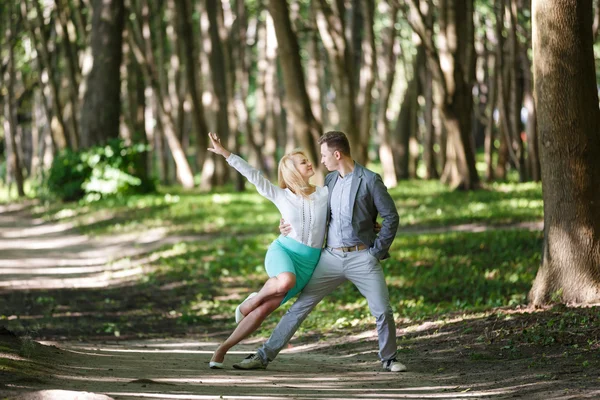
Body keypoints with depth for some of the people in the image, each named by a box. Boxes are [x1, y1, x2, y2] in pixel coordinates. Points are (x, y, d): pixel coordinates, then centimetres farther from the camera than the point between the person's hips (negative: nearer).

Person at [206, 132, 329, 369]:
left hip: (308, 264, 2)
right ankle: (254, 298, -5)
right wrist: (225, 153, 4)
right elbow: (253, 175, 4)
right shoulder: (280, 196, 4)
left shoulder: (325, 194, 5)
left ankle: (223, 348, 5)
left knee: (264, 310, -8)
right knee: (286, 282, -38)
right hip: (282, 251, -1)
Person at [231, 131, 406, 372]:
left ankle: (389, 359, 15)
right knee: (299, 307, 2)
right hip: (331, 257, 4)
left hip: (361, 257, -4)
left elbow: (391, 217, -4)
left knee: (383, 311, -10)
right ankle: (264, 356, 6)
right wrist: (292, 226, 7)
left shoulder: (369, 180, -6)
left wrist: (377, 251, -7)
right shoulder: (330, 180, 11)